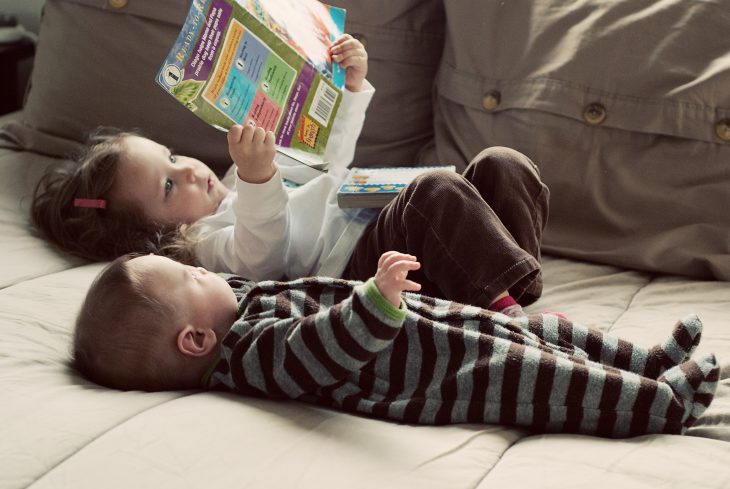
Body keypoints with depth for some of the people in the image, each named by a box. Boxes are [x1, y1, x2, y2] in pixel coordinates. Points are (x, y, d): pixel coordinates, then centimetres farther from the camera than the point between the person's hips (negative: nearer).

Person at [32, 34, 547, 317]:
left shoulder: (236, 184, 25)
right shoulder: (208, 241, -3)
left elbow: (330, 159, 32)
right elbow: (263, 253, -25)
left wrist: (352, 86, 21)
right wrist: (257, 178, -41)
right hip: (367, 266, -9)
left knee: (502, 165, -8)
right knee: (435, 191, -34)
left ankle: (516, 288, -19)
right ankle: (506, 306, -36)